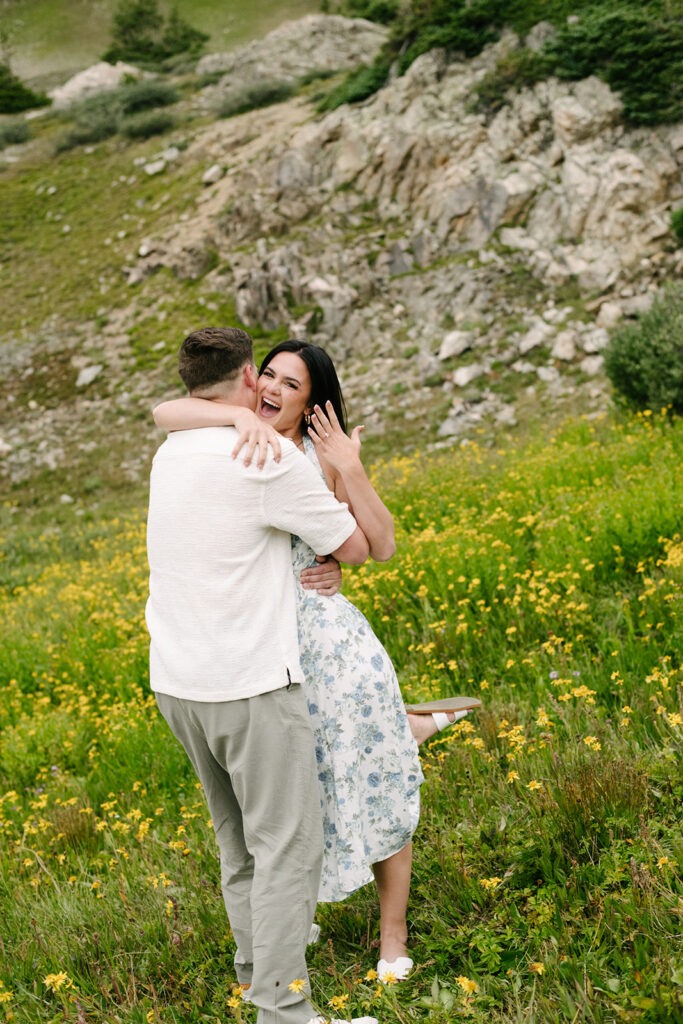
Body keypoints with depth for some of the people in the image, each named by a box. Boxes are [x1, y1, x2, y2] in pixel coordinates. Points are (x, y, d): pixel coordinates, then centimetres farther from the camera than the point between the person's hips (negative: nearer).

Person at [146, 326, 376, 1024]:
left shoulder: (170, 454, 9)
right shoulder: (269, 457, -15)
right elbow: (354, 548, -6)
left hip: (175, 680, 8)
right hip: (251, 683, -8)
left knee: (235, 832, 22)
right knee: (287, 845, 1)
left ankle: (254, 959, 37)